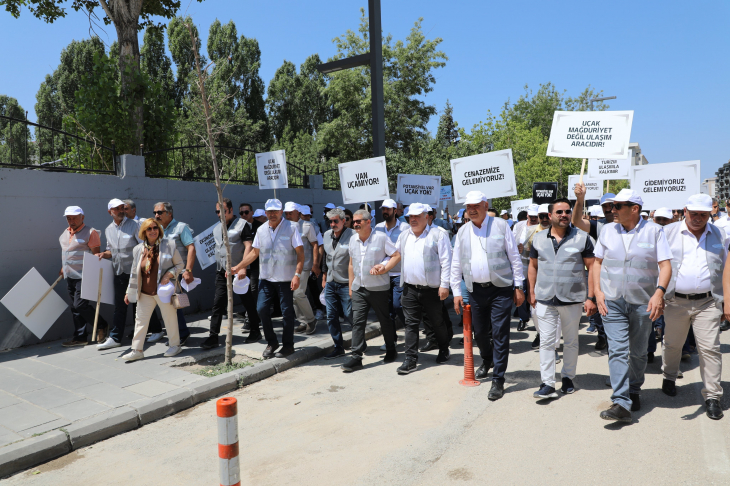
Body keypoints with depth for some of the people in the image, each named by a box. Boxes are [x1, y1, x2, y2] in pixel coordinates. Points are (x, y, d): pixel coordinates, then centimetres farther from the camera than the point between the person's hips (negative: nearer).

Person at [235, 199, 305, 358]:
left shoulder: (291, 228, -6)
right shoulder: (261, 230, 8)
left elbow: (300, 253, -8)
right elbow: (255, 252, 16)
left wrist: (297, 274, -17)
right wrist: (238, 267, 10)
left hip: (285, 279, -4)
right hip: (266, 278, 4)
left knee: (287, 312, 2)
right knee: (262, 309, 2)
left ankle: (288, 345, 18)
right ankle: (272, 342, 21)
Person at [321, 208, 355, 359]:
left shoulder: (352, 236, -12)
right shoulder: (326, 235, 9)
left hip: (346, 284, -6)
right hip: (330, 283, 6)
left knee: (350, 315, -1)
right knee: (331, 317, 7)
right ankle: (339, 347, 18)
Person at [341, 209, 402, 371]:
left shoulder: (381, 237, -8)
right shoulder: (353, 240, 9)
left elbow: (397, 256, -6)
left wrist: (384, 268, -20)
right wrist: (351, 286, 15)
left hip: (378, 288, -4)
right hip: (359, 289, 4)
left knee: (385, 321, 10)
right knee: (357, 321, -2)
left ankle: (391, 351, 28)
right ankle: (356, 357, 0)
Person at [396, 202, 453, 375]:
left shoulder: (438, 234, -6)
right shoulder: (404, 236, 12)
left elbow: (446, 261, -9)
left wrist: (444, 285, -13)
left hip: (431, 289, -4)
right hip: (409, 289, 4)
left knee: (436, 323, 11)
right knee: (411, 324, 4)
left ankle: (444, 350, 35)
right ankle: (410, 359, 10)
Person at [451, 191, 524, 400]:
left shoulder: (501, 226, -2)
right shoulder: (463, 231, 8)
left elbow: (515, 258, 0)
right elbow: (456, 264, 11)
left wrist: (518, 286, -3)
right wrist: (456, 292, 6)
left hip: (501, 289, -4)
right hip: (476, 290, 4)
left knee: (500, 334, -4)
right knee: (480, 332, 15)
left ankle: (498, 380, 6)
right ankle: (487, 360, 45)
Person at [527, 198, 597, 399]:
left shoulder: (582, 237, -2)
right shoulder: (539, 239, 5)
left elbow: (592, 268, -2)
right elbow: (533, 266, 13)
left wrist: (590, 297, -8)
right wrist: (532, 292, 6)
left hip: (572, 299, -1)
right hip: (545, 299, 1)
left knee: (571, 341, 13)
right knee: (546, 341, -1)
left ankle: (568, 378, 29)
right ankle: (547, 383, 4)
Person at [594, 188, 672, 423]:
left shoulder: (654, 230, -3)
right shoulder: (607, 230, 4)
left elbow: (665, 265, -7)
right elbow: (598, 262, 11)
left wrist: (659, 292, -23)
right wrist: (598, 291, 0)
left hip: (643, 302, -1)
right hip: (612, 301, 1)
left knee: (638, 352, 13)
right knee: (617, 350, -8)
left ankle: (634, 392, 34)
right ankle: (621, 403, -8)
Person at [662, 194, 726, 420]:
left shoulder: (719, 235, 7)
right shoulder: (668, 232, 2)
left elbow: (725, 268, 9)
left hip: (708, 302, 0)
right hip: (676, 301, 0)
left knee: (710, 349, -3)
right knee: (672, 344, 14)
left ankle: (712, 396, 8)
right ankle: (669, 377, 38)